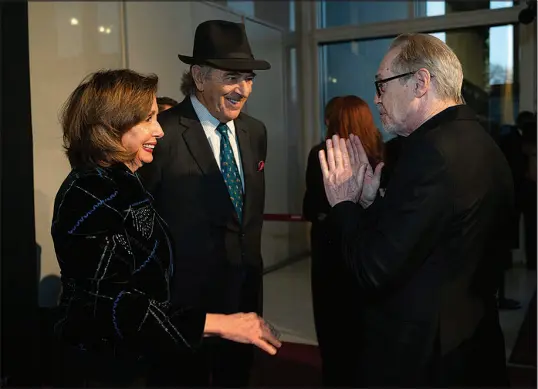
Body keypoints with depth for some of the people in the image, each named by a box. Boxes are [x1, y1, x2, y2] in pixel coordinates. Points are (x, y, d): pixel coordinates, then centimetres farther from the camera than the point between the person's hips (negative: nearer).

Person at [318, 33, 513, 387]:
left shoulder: (434, 151, -24)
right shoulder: (478, 142, 6)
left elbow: (376, 269, -24)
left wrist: (342, 203, -10)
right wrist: (369, 199, 0)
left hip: (412, 360, -9)